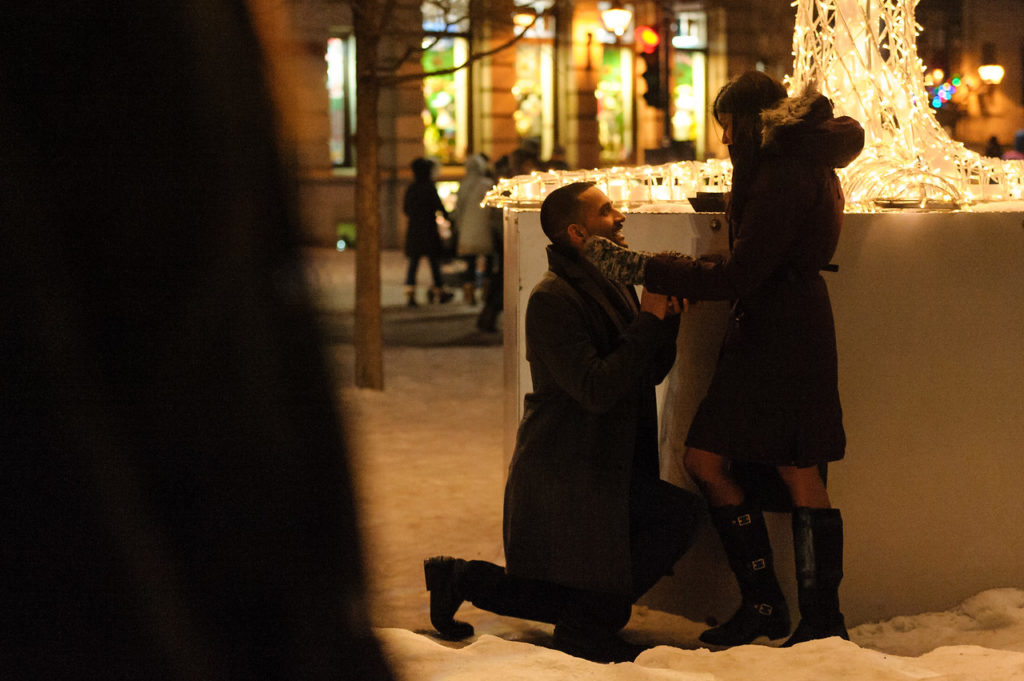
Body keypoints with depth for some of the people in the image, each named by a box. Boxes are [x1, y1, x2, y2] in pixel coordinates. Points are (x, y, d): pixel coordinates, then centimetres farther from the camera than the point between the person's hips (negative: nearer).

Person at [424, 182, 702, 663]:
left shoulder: (615, 285, 11)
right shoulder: (552, 300, -17)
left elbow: (650, 374, 12)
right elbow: (596, 390, -26)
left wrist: (667, 316, -5)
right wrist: (649, 320, -23)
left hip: (613, 470, 9)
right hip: (566, 479, -9)